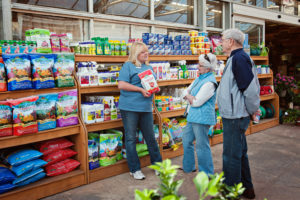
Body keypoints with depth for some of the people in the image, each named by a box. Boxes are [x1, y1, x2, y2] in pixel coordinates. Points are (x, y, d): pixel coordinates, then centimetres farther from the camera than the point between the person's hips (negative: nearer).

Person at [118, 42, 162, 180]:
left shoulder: (149, 67, 17)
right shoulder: (128, 66, -2)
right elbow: (121, 85, -12)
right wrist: (140, 89, -15)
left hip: (146, 107, 5)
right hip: (129, 107, -5)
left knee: (151, 137, 11)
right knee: (130, 139, 3)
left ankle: (157, 164, 25)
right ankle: (134, 169, 14)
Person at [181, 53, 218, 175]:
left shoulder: (209, 82, -19)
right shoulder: (199, 78, 13)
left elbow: (197, 102, -21)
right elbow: (186, 91, 15)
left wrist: (188, 96, -4)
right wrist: (189, 96, -7)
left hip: (202, 118, -10)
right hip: (193, 116, 10)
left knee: (201, 145, -2)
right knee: (186, 140, 18)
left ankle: (207, 175, 13)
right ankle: (188, 167, 35)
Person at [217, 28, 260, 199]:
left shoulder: (239, 58, -17)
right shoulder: (239, 57, 14)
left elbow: (251, 88, -23)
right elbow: (253, 86, 19)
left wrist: (253, 110, -10)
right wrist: (253, 109, 17)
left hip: (235, 117, -11)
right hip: (236, 115, 11)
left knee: (231, 156, 0)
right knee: (240, 153, 20)